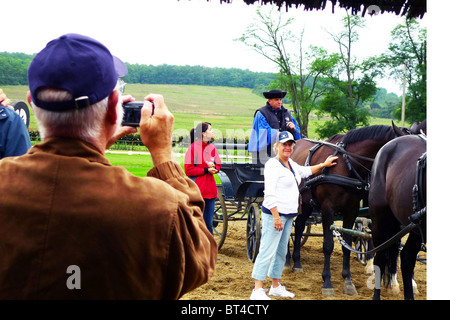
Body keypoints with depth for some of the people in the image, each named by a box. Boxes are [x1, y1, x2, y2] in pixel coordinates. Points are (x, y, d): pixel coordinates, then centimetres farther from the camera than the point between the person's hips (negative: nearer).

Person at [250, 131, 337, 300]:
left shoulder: (291, 164, 15)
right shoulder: (273, 165, -12)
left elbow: (305, 171, 38)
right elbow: (269, 194, -18)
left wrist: (323, 165, 38)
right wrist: (276, 216, -22)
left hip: (288, 215, 9)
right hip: (274, 213, -9)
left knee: (281, 251, 14)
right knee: (267, 251, -11)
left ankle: (276, 286, 24)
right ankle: (257, 290, -10)